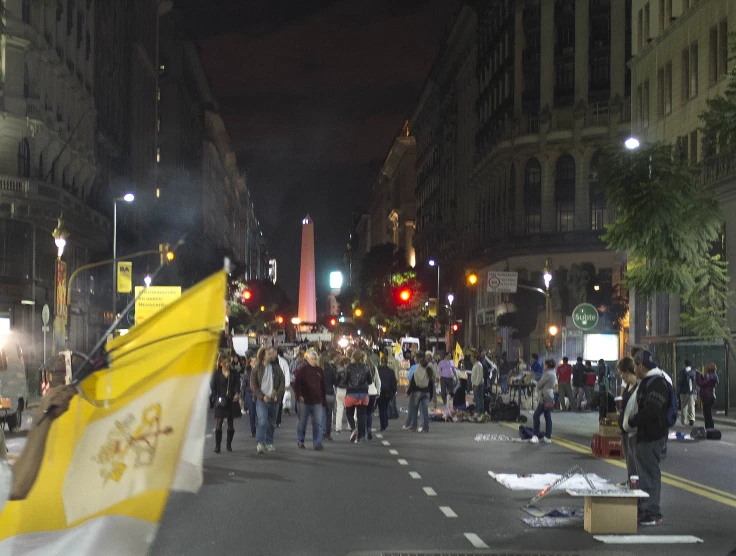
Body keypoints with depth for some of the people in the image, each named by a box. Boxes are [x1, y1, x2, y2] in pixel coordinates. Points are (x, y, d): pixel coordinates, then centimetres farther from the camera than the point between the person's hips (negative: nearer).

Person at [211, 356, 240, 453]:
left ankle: (229, 445, 17)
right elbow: (213, 387, 3)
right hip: (220, 401, -2)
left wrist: (236, 394, -19)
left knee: (230, 423, 6)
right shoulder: (216, 374, 5)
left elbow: (237, 384, 1)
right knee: (218, 422, -9)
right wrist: (217, 398, -10)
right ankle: (217, 446, -7)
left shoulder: (234, 374, 8)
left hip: (231, 400, 2)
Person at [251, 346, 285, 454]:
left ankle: (269, 443, 23)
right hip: (261, 400, -3)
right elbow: (253, 385, -2)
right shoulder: (257, 369, 0)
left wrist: (277, 395, -8)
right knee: (262, 421, -17)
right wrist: (262, 396, -11)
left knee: (272, 423, 11)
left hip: (274, 400, 3)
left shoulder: (276, 368, 8)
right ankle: (260, 443, -18)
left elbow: (282, 383, 6)